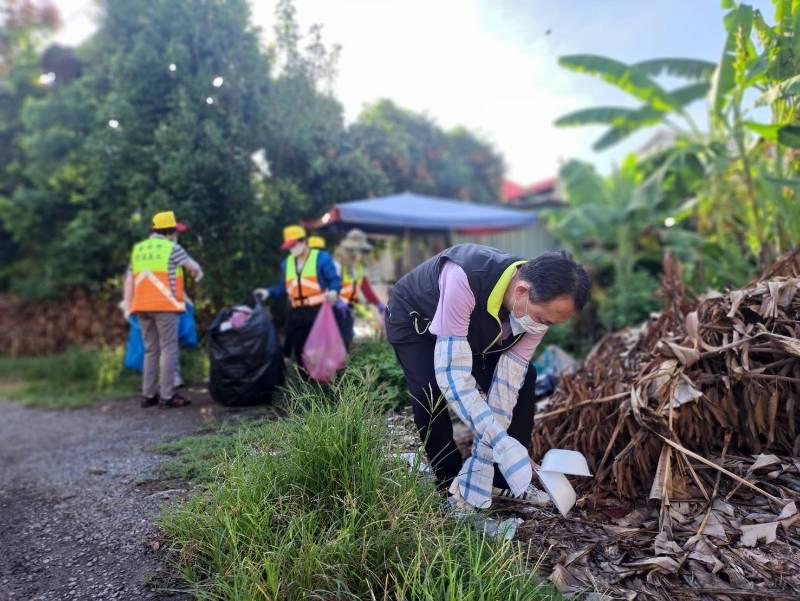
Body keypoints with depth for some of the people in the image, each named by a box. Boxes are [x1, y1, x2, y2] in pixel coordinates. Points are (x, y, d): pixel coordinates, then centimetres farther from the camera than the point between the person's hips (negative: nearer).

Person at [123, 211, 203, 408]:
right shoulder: (172, 248, -1)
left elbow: (129, 280, 14)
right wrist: (198, 273, 27)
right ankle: (167, 396, -4)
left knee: (151, 350, 13)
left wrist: (128, 305, 14)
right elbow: (194, 267, 4)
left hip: (142, 306, 6)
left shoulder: (138, 249, 17)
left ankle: (148, 394, 14)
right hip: (165, 306, -6)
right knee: (168, 349, -2)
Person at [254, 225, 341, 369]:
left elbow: (334, 280, -5)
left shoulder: (321, 257, -3)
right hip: (296, 313, 6)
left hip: (318, 311, -6)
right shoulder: (286, 263, 15)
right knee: (300, 351, 9)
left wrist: (333, 291, -26)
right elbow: (284, 287, 19)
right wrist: (269, 292, 5)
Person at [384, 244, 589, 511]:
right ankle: (450, 481, -3)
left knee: (524, 378, -7)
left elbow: (507, 383, -21)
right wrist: (501, 442, -49)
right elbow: (452, 373, -44)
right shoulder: (464, 280, -45)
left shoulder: (540, 304, -25)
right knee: (430, 389, -27)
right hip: (413, 318, -5)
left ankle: (503, 480, 8)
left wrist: (483, 463, -23)